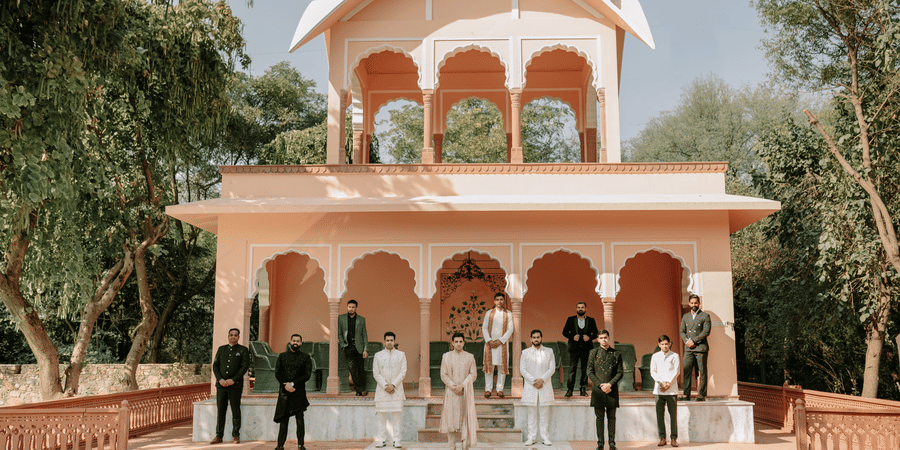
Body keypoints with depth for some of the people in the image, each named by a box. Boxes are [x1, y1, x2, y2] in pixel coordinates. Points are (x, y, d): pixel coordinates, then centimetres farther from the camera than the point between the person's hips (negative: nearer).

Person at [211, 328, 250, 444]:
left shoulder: (243, 350, 5)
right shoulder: (221, 349, 15)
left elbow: (245, 366, -4)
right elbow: (215, 366, 9)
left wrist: (233, 380, -13)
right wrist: (220, 379, -7)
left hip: (235, 385, -3)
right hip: (221, 384, 3)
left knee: (236, 411, -1)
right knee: (220, 411, 3)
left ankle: (236, 436, 6)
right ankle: (219, 436, 7)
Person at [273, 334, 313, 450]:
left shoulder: (305, 358, 6)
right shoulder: (282, 356, 12)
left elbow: (307, 374, -3)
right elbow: (277, 373, 6)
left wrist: (293, 384, -12)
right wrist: (285, 385, -9)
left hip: (299, 391, -1)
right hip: (284, 392, 1)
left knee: (300, 419, -5)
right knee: (283, 419, 2)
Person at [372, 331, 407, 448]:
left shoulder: (401, 355, 7)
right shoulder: (378, 355, 7)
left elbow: (403, 372, 0)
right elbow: (376, 373, 2)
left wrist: (393, 385, -10)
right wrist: (385, 386, -9)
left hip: (397, 390, 0)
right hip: (382, 390, 0)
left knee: (396, 416, -1)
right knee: (382, 416, 0)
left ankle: (396, 440, 1)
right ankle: (381, 440, 5)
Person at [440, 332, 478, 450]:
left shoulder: (469, 357, 5)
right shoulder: (446, 356, 5)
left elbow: (473, 374, 0)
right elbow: (443, 375, 1)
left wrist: (462, 386, -12)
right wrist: (454, 387, -10)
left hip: (466, 392, 0)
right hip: (451, 392, 0)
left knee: (466, 418, -3)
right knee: (451, 419, -1)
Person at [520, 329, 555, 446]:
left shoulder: (549, 352, 10)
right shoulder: (525, 352, 9)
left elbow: (552, 368, 2)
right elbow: (522, 369, 2)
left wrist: (542, 379, -12)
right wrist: (533, 381, -10)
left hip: (545, 386, 0)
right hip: (530, 387, 0)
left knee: (544, 414, 0)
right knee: (531, 413, 0)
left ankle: (545, 438, 4)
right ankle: (531, 438, 3)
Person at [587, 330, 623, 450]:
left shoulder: (616, 354, 7)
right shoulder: (593, 353, 5)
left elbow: (620, 372, 4)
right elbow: (590, 371, 2)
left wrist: (610, 384, -9)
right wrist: (600, 385, -8)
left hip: (612, 390, 1)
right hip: (598, 390, 0)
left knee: (611, 417, 4)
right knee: (599, 417, 2)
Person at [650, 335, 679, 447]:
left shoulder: (674, 356, 7)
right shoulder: (655, 356, 11)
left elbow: (676, 372, 1)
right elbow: (653, 372, 4)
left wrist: (668, 384, -9)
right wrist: (661, 382, -9)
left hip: (671, 389, -1)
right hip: (658, 389, 1)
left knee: (673, 414, -4)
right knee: (659, 414, 0)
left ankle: (674, 438, 1)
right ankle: (662, 437, 6)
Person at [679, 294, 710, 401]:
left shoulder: (705, 316, 1)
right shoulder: (685, 316, 16)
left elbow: (706, 332, -8)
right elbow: (682, 331, 13)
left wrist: (693, 341, -12)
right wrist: (686, 341, -6)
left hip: (700, 348, -4)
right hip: (688, 348, 4)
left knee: (702, 372, -1)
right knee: (686, 371, -3)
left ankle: (702, 395, 3)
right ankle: (686, 394, -1)